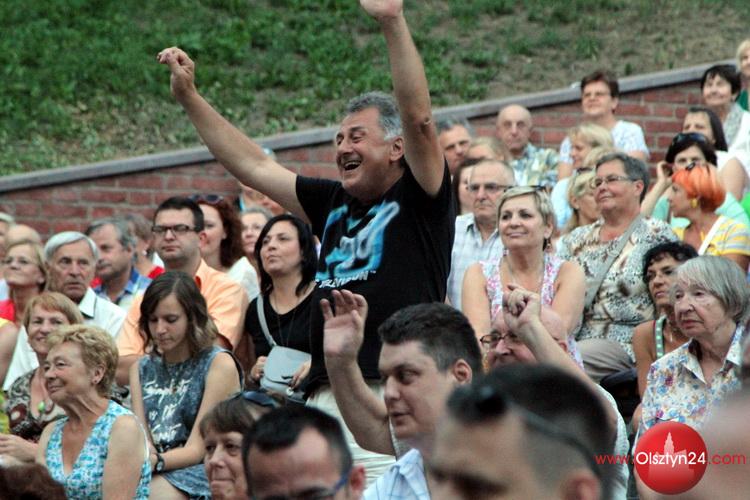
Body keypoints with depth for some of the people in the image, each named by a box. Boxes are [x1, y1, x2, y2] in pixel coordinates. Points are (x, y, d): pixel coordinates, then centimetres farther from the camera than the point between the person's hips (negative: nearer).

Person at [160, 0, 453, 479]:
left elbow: (419, 117, -10)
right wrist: (189, 97, 29)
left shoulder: (420, 199, 4)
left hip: (394, 395, -7)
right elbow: (253, 165, 29)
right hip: (325, 395, 7)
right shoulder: (333, 203, 22)